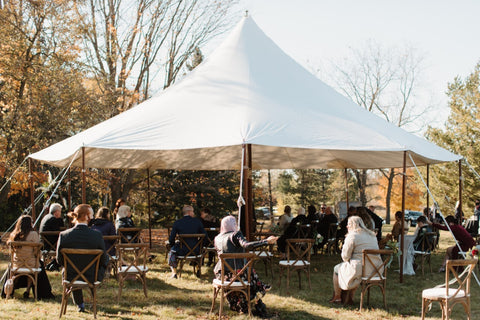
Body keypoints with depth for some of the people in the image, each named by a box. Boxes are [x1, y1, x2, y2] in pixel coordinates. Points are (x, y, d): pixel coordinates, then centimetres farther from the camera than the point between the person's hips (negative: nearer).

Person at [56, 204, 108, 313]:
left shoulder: (63, 235, -17)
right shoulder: (97, 235, -21)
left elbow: (60, 260, -4)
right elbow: (103, 259, -8)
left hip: (71, 276, 2)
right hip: (92, 277, -2)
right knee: (106, 259, 29)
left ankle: (80, 305, 47)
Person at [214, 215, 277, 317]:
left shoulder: (217, 238, 8)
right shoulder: (235, 235, -9)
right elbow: (247, 245, -27)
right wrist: (266, 241, -29)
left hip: (221, 274, 6)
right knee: (252, 274, 24)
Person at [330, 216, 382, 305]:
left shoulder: (352, 236, -9)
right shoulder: (372, 235, 15)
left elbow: (345, 256, -10)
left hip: (360, 270, -7)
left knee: (337, 269, 18)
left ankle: (337, 297, 31)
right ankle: (349, 298, 30)